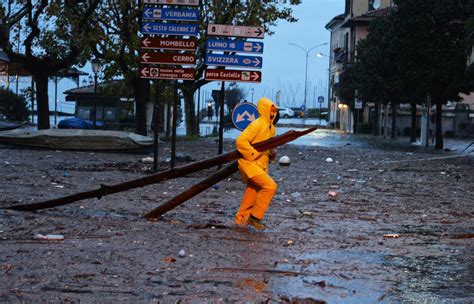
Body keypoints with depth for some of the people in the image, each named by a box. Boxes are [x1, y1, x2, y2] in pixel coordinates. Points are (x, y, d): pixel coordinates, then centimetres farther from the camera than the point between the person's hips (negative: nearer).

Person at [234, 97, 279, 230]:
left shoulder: (271, 127, 12)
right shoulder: (257, 124, -17)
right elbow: (241, 141, -25)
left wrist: (271, 152, 8)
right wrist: (254, 155, -23)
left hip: (261, 165, 9)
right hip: (250, 163, -9)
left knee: (252, 193, 14)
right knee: (270, 186, -18)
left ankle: (240, 219, 27)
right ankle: (255, 216, -7)